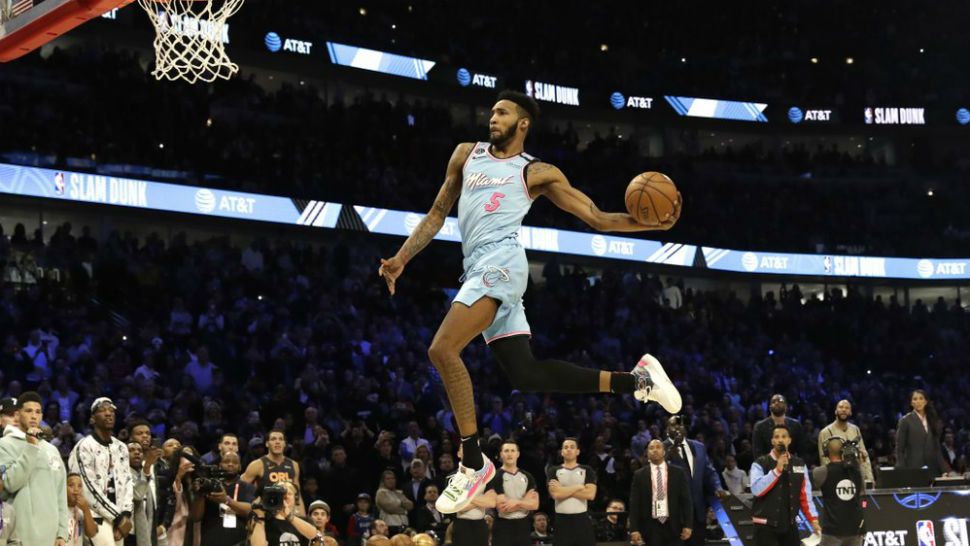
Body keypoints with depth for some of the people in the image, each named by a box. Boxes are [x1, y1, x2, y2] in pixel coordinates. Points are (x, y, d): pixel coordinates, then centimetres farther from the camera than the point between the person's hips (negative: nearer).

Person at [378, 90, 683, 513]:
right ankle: (635, 380, 14)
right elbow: (438, 213, 25)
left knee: (442, 350, -23)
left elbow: (597, 218, 8)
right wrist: (402, 257, 13)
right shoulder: (467, 154, 22)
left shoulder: (537, 172, 8)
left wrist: (652, 224, -8)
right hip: (479, 270, 6)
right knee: (526, 374, 3)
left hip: (500, 261, -6)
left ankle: (473, 463, -17)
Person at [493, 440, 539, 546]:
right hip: (503, 526, -5)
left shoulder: (527, 477, 9)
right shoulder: (496, 477, -8)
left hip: (523, 526, 5)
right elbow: (503, 507, -16)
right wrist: (525, 501, -7)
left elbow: (534, 504, 0)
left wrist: (516, 502, -16)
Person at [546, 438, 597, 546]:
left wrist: (563, 490, -9)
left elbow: (590, 494, -9)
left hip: (582, 519, 1)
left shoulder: (587, 471, 7)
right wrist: (578, 487, -9)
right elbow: (555, 494, -12)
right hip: (562, 520, 0)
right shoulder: (554, 471, 5)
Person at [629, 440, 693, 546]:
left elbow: (686, 500, 5)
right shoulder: (639, 475, 5)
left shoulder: (678, 472, 6)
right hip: (650, 527, 0)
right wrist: (634, 529, -7)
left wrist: (688, 525, -4)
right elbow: (634, 504, 2)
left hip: (673, 527, 0)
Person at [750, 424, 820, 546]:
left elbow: (805, 495, 10)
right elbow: (756, 489, -22)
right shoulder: (760, 464, -7)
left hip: (790, 525, 5)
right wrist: (777, 470, -26)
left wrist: (813, 520, 2)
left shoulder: (799, 464, 8)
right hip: (766, 526, -5)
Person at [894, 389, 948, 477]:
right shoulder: (905, 421, -1)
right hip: (913, 468, -4)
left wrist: (943, 469, 9)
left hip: (933, 469, 4)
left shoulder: (933, 420, 13)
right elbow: (899, 449, -3)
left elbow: (937, 447, 16)